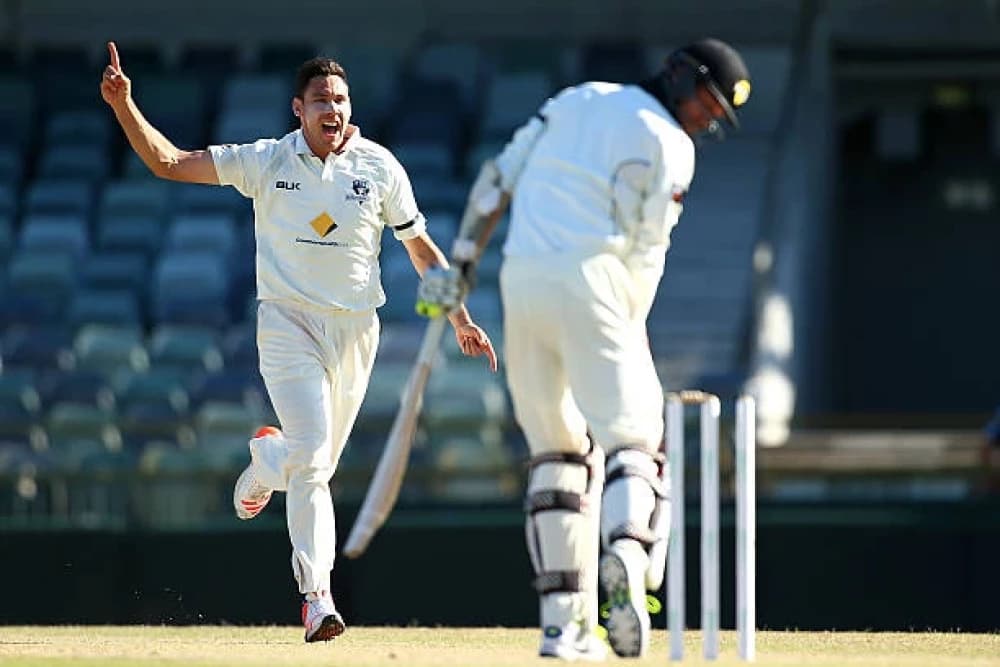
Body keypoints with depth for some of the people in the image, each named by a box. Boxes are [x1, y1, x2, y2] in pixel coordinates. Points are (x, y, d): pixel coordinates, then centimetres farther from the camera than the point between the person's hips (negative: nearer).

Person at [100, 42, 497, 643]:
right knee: (312, 456, -18)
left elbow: (421, 247, 9)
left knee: (315, 464, 9)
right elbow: (169, 163, -3)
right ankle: (318, 596, -14)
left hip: (355, 328, 2)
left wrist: (460, 318, 6)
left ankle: (268, 459, 46)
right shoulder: (267, 162, -3)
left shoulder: (379, 167, 0)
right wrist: (125, 107, -16)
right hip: (289, 323, -2)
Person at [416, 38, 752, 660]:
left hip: (519, 282, 6)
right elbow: (644, 253, -3)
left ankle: (564, 621, 8)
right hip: (588, 283, -6)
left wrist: (462, 263, 16)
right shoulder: (668, 145, 0)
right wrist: (625, 343, 6)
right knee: (633, 440, -7)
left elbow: (496, 179, 16)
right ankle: (627, 563, -38)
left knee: (559, 449, 14)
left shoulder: (576, 100, 20)